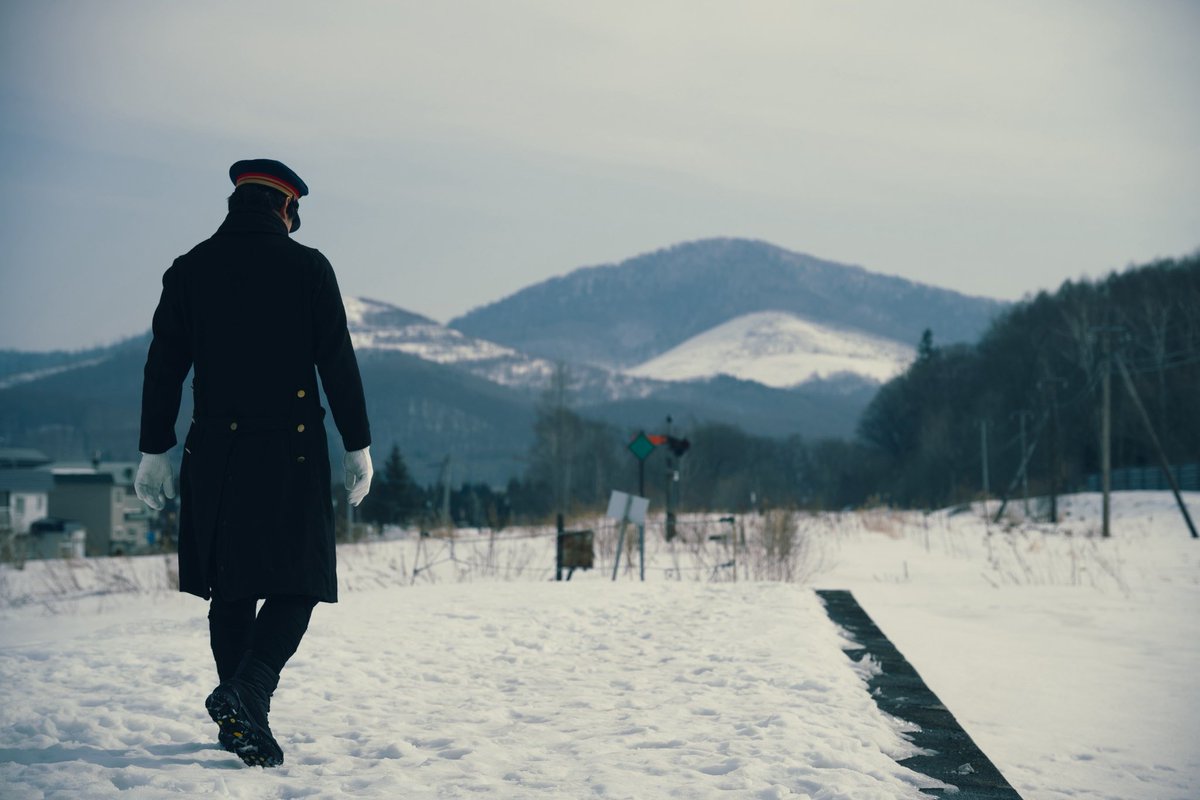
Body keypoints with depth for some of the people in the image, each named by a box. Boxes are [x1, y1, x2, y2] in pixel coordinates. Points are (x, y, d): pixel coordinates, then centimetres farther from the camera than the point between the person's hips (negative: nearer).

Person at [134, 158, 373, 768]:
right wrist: (358, 446, 3)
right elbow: (338, 364, -3)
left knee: (230, 589, 13)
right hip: (292, 450, -3)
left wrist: (153, 452, 11)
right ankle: (248, 691, -20)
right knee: (297, 583, 2)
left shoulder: (188, 271, 5)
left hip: (216, 450, 3)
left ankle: (242, 722, 15)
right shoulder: (308, 267, -2)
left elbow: (163, 367, 6)